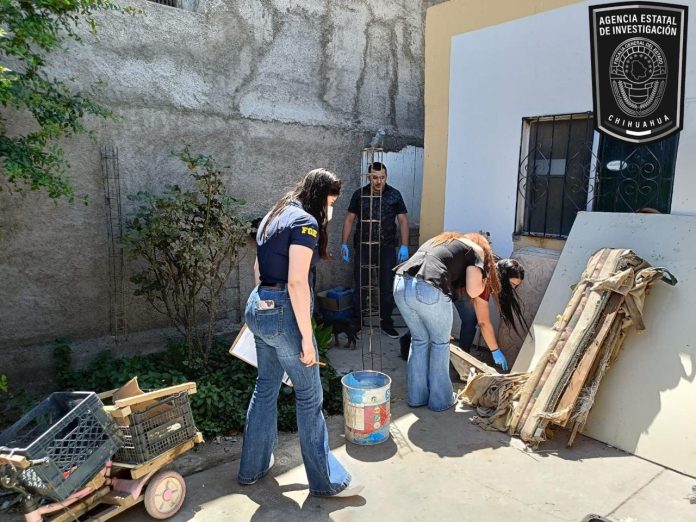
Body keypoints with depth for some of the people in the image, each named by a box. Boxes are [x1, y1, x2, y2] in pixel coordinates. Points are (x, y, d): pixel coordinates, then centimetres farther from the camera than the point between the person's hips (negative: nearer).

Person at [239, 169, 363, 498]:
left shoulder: (275, 216, 13)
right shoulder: (305, 222, -14)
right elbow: (296, 283, -22)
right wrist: (306, 337, -18)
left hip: (258, 308, 9)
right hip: (284, 313, -9)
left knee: (266, 387, 20)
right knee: (309, 396, 3)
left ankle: (252, 467, 34)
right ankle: (325, 481, 17)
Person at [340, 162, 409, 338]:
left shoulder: (394, 195, -2)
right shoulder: (359, 194, -1)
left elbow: (403, 220, 1)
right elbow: (349, 219, 4)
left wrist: (404, 246, -7)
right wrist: (344, 244, -1)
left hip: (387, 247, 0)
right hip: (363, 246, 0)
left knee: (388, 285, 5)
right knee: (360, 284, 5)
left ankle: (385, 320, 20)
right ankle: (356, 319, 19)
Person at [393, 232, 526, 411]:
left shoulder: (439, 240, 34)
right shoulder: (476, 250, 18)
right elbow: (473, 291, 6)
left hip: (401, 284, 5)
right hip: (429, 290, -5)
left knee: (419, 340, 25)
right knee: (440, 343, 18)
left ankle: (417, 396, 33)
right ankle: (440, 400, 27)